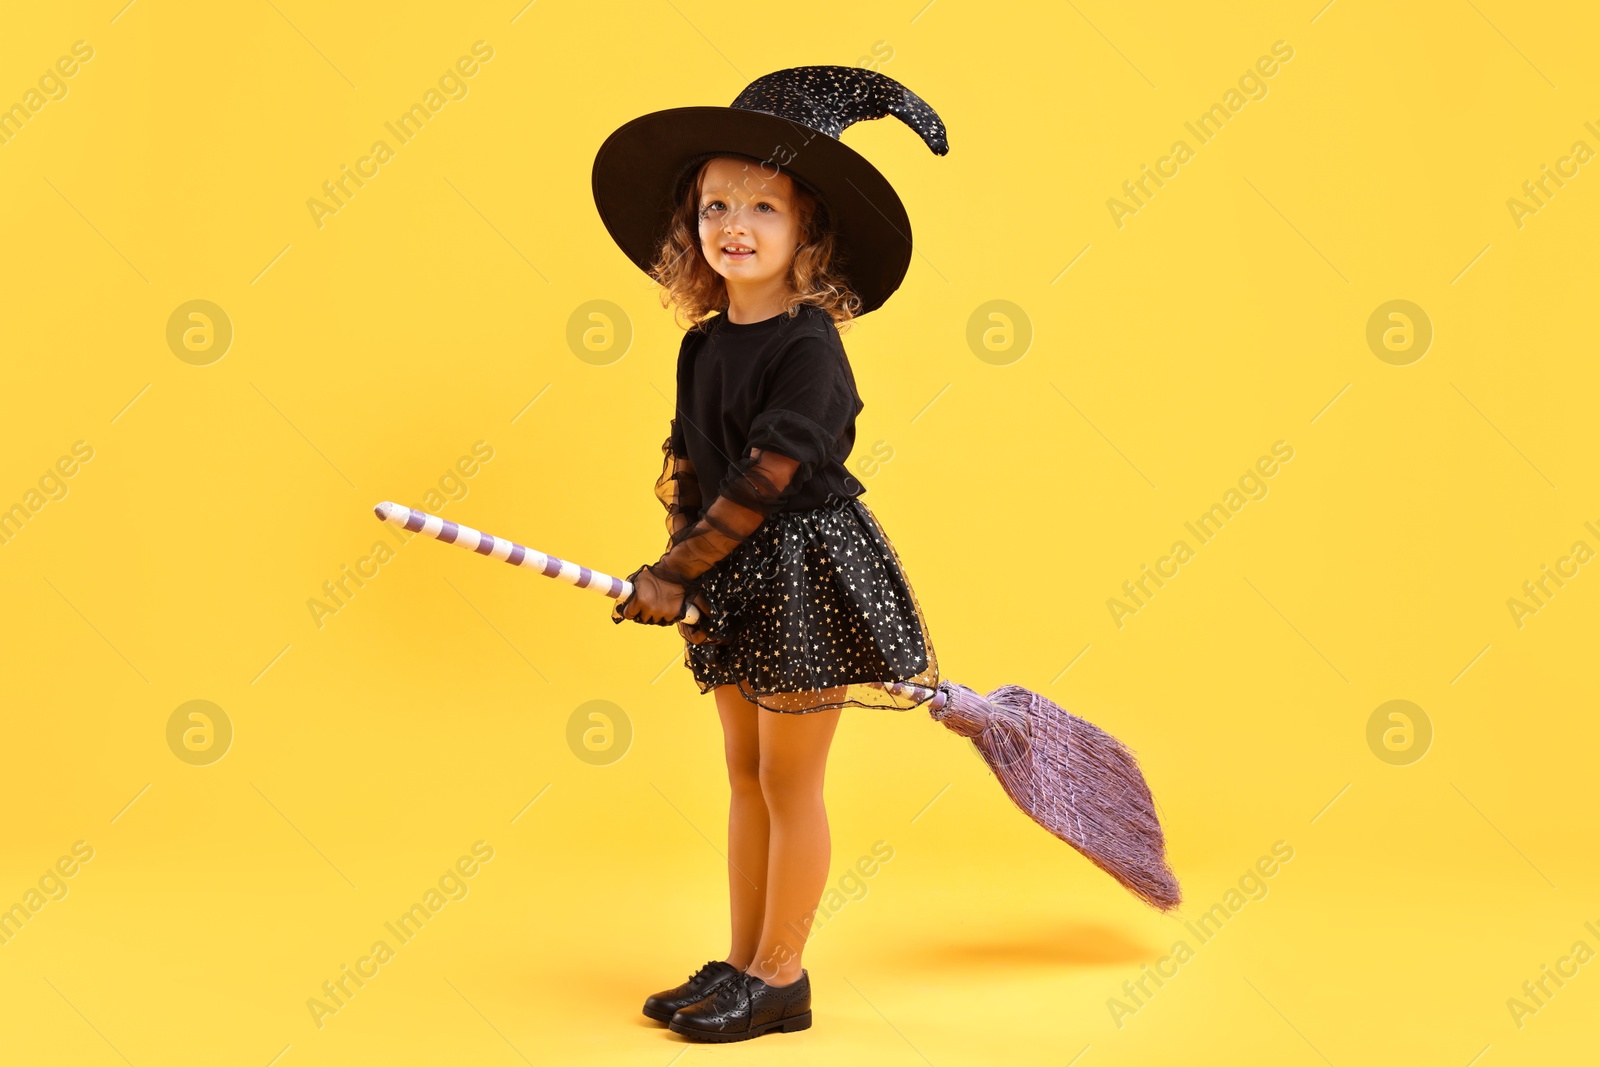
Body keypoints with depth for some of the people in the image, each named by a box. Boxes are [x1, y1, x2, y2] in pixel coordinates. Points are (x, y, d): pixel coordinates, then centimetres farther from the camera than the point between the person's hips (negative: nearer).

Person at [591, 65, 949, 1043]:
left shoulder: (809, 348, -17)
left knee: (790, 782, 2)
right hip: (734, 579, 8)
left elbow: (767, 478, -20)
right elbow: (688, 465, 9)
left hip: (804, 575, -8)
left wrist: (674, 574, -15)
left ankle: (780, 977, 16)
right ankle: (743, 963, 27)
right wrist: (680, 569, -4)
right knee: (745, 776, 15)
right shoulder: (705, 345, 6)